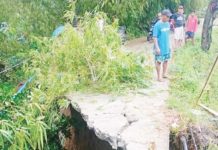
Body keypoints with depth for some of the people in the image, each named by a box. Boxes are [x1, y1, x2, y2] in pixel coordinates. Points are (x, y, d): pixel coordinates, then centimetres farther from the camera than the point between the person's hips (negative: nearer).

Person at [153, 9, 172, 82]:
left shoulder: (167, 24, 5)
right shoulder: (158, 25, -16)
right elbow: (155, 37, -16)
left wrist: (169, 45, 17)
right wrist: (157, 47, -20)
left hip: (167, 47, 7)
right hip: (160, 47, -7)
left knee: (166, 60, 15)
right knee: (159, 61, 3)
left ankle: (164, 74, 30)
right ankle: (159, 76, 14)